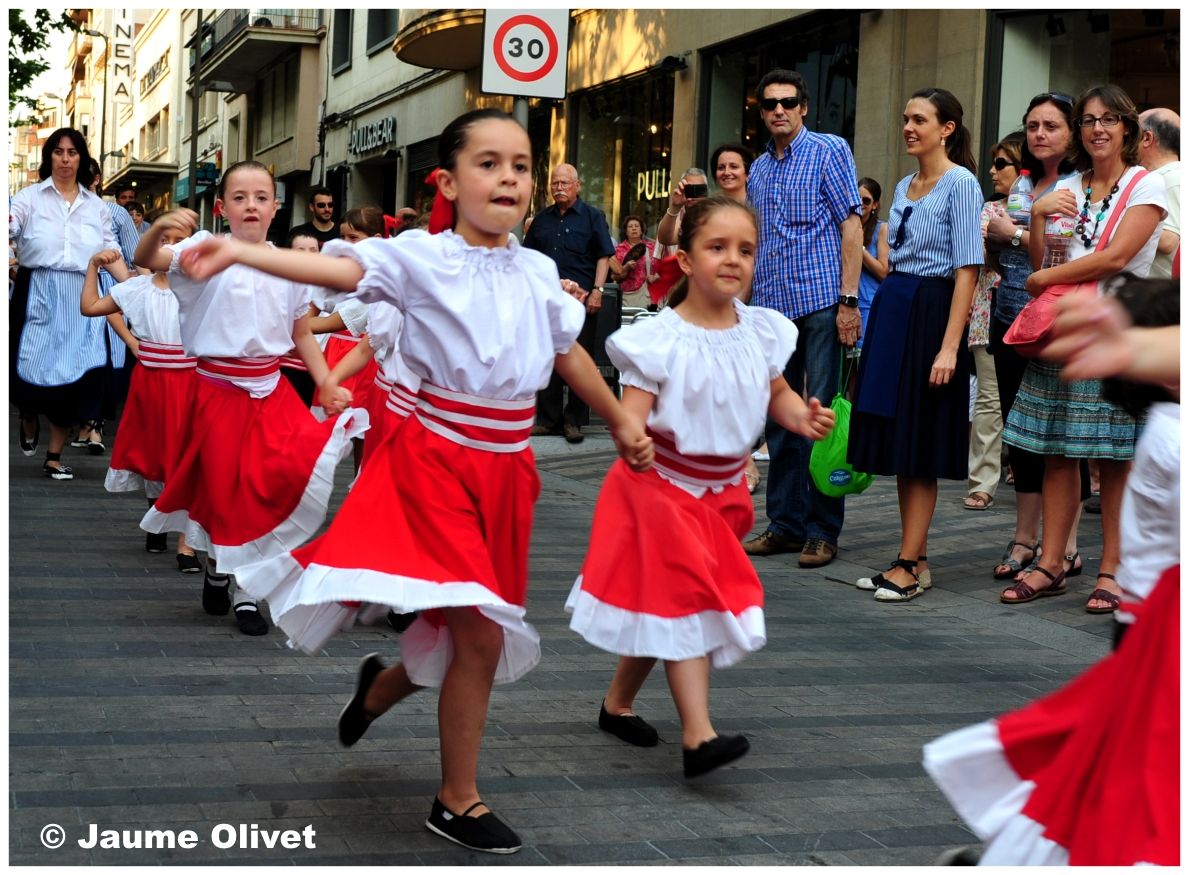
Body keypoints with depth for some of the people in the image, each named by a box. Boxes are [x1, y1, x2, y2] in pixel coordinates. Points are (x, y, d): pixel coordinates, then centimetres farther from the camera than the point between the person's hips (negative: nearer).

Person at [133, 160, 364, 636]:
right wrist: (159, 228, -43)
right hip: (218, 389, -2)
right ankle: (216, 569, 35)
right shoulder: (207, 250, -7)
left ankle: (247, 590, 12)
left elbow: (302, 335, 9)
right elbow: (145, 261, -22)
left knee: (268, 487, -4)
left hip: (271, 390, 2)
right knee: (223, 486, 7)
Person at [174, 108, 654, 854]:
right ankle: (458, 801, 9)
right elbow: (341, 268, -24)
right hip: (439, 455, -6)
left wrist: (622, 423, 29)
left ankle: (381, 687, 44)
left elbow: (571, 352, 20)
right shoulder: (422, 256, -10)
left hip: (508, 463, 6)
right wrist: (241, 253, -39)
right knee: (482, 635, -10)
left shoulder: (539, 271, 6)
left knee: (476, 632, 13)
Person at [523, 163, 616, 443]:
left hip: (581, 299, -4)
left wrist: (597, 290, -10)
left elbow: (604, 256, -1)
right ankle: (548, 418, 13)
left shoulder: (592, 217, 3)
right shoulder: (542, 219, 14)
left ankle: (574, 420, 6)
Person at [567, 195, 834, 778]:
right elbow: (632, 413, -20)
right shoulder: (660, 339, -17)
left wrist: (804, 418, -7)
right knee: (685, 598, -12)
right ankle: (698, 736, -12)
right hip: (664, 484, -6)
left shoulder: (762, 333, -1)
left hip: (723, 489, 6)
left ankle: (617, 703, 33)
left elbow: (777, 395, 13)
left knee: (661, 604, 15)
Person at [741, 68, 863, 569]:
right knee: (778, 418, 8)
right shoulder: (758, 170, 17)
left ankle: (822, 531, 2)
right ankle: (786, 523, 16)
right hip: (771, 306, 6)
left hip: (820, 301, -6)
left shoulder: (829, 151, 0)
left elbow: (851, 224, -6)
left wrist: (849, 299, -14)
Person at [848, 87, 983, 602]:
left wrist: (949, 347, -21)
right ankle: (916, 559, 14)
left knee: (919, 449, -5)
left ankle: (909, 566, 0)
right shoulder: (905, 187, 15)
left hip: (931, 313, -8)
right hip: (893, 310, 8)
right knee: (898, 444, 8)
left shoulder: (960, 183, -8)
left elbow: (967, 268, -15)